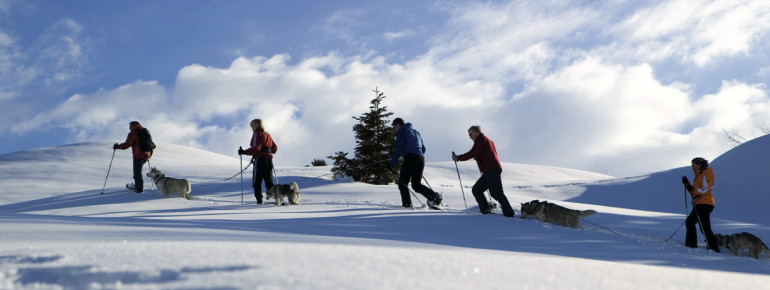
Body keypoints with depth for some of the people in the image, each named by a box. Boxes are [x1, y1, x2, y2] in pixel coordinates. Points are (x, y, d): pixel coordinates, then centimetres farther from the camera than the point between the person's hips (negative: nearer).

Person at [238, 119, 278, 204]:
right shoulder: (267, 135, 16)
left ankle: (259, 200, -5)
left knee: (257, 181, 2)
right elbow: (275, 148, 19)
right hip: (269, 159, 7)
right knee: (269, 181, 10)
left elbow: (256, 148, -17)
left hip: (260, 159, -7)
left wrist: (244, 152, -15)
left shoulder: (257, 134, -6)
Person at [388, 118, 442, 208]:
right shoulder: (415, 132, 30)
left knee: (402, 183, 0)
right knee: (416, 184, 9)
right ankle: (435, 196, -11)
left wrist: (391, 164, -4)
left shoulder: (402, 131, 6)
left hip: (410, 158, -7)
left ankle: (407, 203, -12)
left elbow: (398, 149, -5)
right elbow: (423, 148, 28)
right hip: (421, 158, 7)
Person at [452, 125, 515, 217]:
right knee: (476, 189, 10)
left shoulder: (480, 138, 0)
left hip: (491, 171, -10)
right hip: (489, 172, 10)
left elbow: (473, 153, -11)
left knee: (496, 192, -16)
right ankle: (486, 210, 3)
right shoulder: (489, 141, 28)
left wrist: (458, 158, -6)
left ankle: (509, 213, -20)